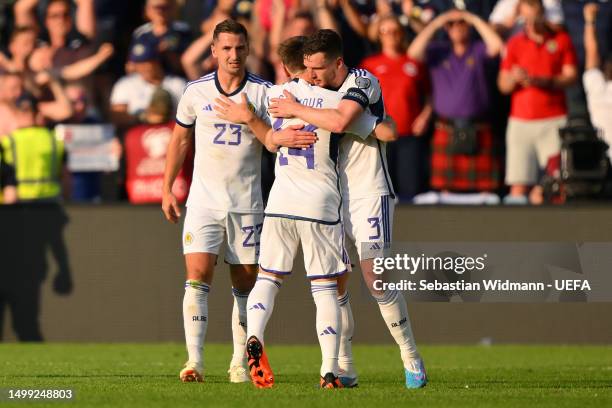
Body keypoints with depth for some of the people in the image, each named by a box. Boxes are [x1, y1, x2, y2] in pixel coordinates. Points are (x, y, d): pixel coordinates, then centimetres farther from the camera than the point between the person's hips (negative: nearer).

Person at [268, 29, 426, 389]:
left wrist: (295, 109, -18)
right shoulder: (322, 91, 12)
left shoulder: (363, 82, -12)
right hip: (333, 197, 7)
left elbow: (339, 121, -29)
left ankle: (412, 360, 1)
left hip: (369, 194, -7)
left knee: (376, 279, -12)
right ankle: (345, 370, 4)